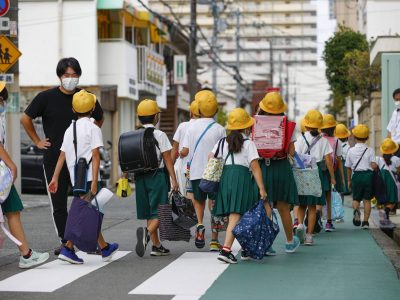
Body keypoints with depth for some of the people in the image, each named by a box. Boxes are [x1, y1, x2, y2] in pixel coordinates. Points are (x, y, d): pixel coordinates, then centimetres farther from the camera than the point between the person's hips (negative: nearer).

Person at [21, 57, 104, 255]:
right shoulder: (47, 97, -3)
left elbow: (99, 119, 22)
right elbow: (26, 118, 8)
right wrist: (37, 141, 5)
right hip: (54, 159, 0)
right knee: (58, 205, 6)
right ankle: (66, 242, 18)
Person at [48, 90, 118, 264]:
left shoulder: (70, 129, 14)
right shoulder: (93, 128, -6)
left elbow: (62, 155, 11)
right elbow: (95, 156, -12)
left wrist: (55, 178, 10)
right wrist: (94, 182, -15)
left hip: (75, 178, 7)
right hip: (88, 177, -7)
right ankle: (68, 248, -7)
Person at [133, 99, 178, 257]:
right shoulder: (159, 135, -8)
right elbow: (167, 159, -8)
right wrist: (174, 180, -6)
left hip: (140, 177, 5)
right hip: (157, 175, -5)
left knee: (149, 212, 12)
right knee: (159, 212, -4)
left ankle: (156, 245, 15)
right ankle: (147, 232, -31)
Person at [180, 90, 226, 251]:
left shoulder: (192, 126, -2)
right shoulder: (220, 129, -6)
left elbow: (184, 152, -3)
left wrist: (179, 154, 17)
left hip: (196, 172, 1)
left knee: (199, 201, 20)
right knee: (215, 206, 7)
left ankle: (199, 224, -7)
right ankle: (214, 241, 6)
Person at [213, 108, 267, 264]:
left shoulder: (223, 142, 15)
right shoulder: (248, 143, 1)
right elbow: (255, 167, -5)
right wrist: (262, 188, -6)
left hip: (225, 176, 6)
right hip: (242, 177, -6)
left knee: (234, 215, 14)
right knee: (236, 215, -10)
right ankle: (225, 250, -23)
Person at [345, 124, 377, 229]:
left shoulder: (351, 151, 1)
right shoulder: (370, 150, -2)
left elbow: (348, 167, 6)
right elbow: (374, 165, -9)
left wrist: (349, 180, 16)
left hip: (356, 175, 0)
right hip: (368, 175, 0)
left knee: (356, 198, 12)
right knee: (367, 199, 8)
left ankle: (356, 209, -21)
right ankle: (366, 221, 3)